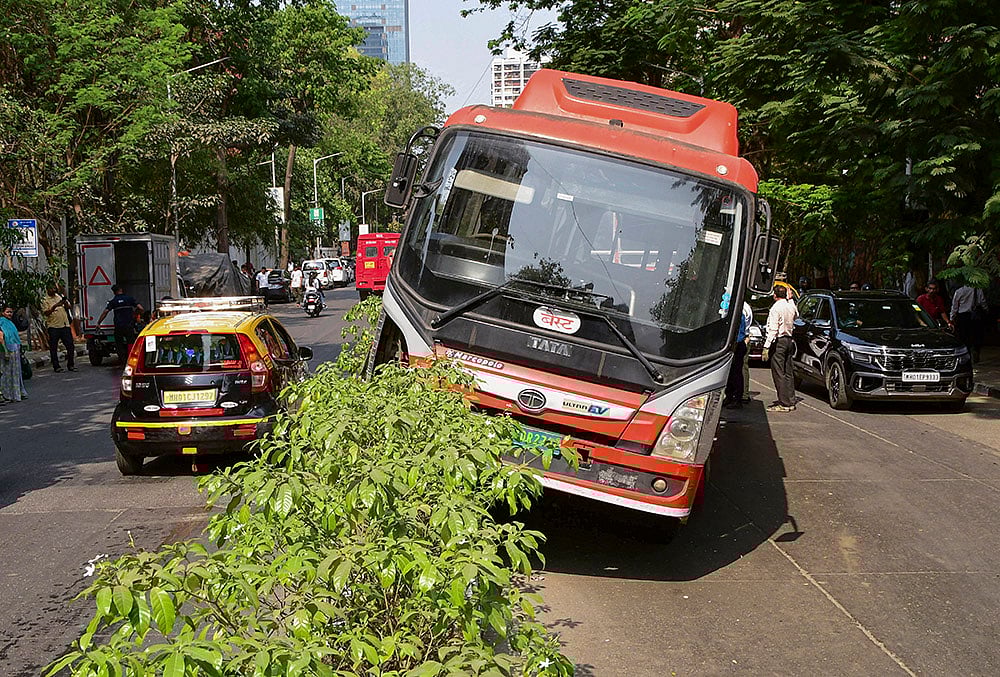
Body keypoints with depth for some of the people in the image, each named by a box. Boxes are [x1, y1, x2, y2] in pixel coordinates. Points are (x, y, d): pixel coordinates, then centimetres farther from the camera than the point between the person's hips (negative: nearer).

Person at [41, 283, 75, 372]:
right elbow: (45, 313, -11)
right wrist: (54, 306, -24)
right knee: (53, 347, 0)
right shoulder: (45, 300, 0)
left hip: (65, 325, 3)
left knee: (70, 345, 1)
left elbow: (68, 307, 11)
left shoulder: (60, 296, 14)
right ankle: (56, 366, 7)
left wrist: (64, 301, -10)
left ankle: (70, 365, 10)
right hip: (53, 326, -3)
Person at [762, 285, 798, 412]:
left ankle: (784, 403, -7)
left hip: (779, 341, -8)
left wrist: (766, 346, -20)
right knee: (788, 372, 13)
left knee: (778, 373, -6)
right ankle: (791, 401, 17)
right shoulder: (791, 306, 8)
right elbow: (796, 315, 33)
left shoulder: (776, 308, -14)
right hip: (789, 340, 8)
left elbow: (773, 330, -20)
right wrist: (790, 298, 32)